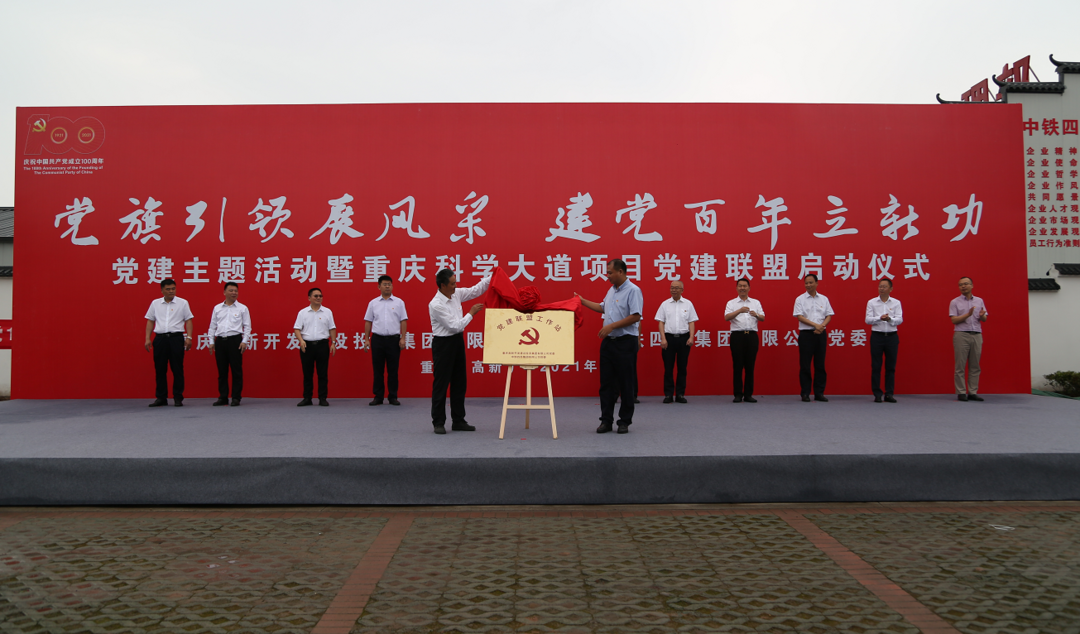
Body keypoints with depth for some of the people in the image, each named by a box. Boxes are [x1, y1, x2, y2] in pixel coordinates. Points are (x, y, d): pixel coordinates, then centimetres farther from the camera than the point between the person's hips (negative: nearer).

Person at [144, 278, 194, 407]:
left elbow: (188, 320, 2)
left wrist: (189, 337, -8)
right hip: (160, 338, 2)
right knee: (160, 369, 5)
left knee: (177, 369, -1)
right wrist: (147, 339, 5)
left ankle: (178, 398, 5)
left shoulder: (182, 303, 4)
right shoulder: (155, 303, 11)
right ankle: (161, 398, 14)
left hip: (176, 338, -2)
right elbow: (150, 321, 13)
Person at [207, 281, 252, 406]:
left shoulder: (242, 308, 5)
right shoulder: (217, 308, 13)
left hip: (235, 340, -3)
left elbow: (247, 326, 3)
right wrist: (211, 342, 8)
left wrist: (245, 341, -7)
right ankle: (222, 397, 13)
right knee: (222, 370, 6)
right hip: (220, 340, 3)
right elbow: (212, 326, 15)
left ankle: (236, 398, 4)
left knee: (236, 370, -2)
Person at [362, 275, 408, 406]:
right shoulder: (373, 303, 8)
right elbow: (368, 322, 9)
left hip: (393, 339, -1)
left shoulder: (399, 302, 5)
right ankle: (378, 397, 11)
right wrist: (366, 339, 3)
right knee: (377, 370, 4)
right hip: (377, 339, 1)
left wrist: (403, 338, -5)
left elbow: (403, 321, 3)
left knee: (393, 370, 3)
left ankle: (393, 397, 11)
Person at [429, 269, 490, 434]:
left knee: (460, 382, 11)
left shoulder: (456, 294, 1)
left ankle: (458, 421, 20)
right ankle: (438, 423, 8)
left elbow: (475, 290, 12)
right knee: (441, 383, -1)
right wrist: (471, 313, -12)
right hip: (443, 343, -8)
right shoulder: (436, 304, -21)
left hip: (457, 340, 8)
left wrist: (491, 277, 1)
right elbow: (455, 326, -20)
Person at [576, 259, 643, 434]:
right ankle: (606, 420, 13)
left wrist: (612, 326, -19)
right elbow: (603, 307, 31)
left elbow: (636, 316, -20)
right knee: (606, 383, 7)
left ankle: (625, 421, 10)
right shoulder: (612, 290, 15)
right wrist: (582, 301, 30)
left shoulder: (633, 291, -11)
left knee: (626, 384, 1)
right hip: (608, 341, 8)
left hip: (625, 342, -8)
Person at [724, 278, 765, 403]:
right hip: (737, 335, -2)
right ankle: (738, 394, 4)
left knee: (750, 366, 3)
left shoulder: (756, 303, 14)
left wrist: (756, 315, -19)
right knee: (737, 366, -1)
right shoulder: (731, 303, 7)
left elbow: (763, 318, 4)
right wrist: (739, 311, -26)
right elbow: (727, 317, -10)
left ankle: (748, 394, 9)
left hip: (752, 335, 2)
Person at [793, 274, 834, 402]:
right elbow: (800, 317, -6)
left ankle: (819, 393, 10)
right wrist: (815, 325, -15)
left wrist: (822, 326, -11)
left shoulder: (824, 299, 11)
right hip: (806, 334, -3)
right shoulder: (800, 299, 3)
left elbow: (829, 316, 7)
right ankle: (805, 393, 4)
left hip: (821, 334, 3)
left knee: (820, 365, 4)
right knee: (805, 365, -2)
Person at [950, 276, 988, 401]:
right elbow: (954, 320, -5)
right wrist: (968, 314, -18)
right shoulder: (955, 302, 4)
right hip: (961, 335, -3)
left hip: (977, 335, 3)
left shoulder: (979, 301, 14)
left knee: (975, 366, 3)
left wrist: (982, 315, -12)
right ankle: (961, 393, -1)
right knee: (960, 366, -4)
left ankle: (973, 392, 7)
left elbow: (984, 319, 11)